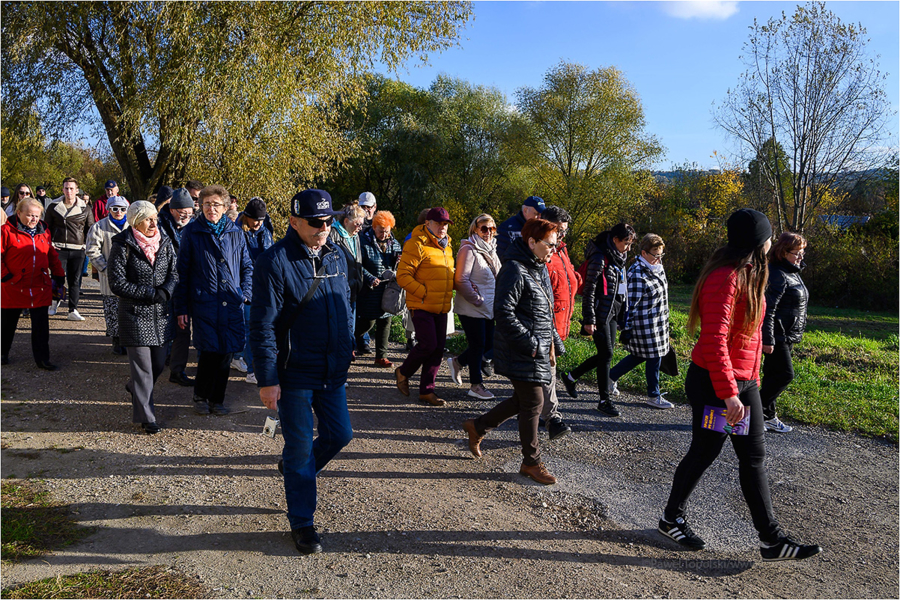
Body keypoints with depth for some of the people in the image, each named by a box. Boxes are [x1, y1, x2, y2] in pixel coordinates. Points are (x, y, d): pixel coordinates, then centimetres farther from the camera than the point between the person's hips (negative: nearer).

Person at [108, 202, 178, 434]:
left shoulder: (165, 243, 6)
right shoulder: (122, 246, -9)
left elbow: (174, 273, 9)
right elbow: (117, 283, -11)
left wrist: (165, 291, -12)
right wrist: (150, 294, -15)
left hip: (161, 313, 5)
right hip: (135, 313, -5)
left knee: (159, 363, 13)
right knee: (143, 367, -2)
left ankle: (135, 388, 45)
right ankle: (145, 417, 9)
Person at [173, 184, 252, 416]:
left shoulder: (236, 233, 8)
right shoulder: (191, 232, 1)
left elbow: (246, 267, 17)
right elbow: (182, 272, 3)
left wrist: (245, 294, 4)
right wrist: (181, 308, 0)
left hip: (232, 305, 3)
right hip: (203, 303, -3)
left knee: (225, 353, 5)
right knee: (209, 351, -6)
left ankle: (216, 399, 21)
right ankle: (200, 397, 17)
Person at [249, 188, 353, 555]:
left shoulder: (336, 256, 5)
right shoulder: (275, 262, -15)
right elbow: (262, 326, -15)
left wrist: (348, 346, 16)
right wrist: (267, 380, -16)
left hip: (333, 372, 6)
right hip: (294, 374, -6)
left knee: (340, 434, 13)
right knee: (300, 447, 3)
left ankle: (297, 470, 42)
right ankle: (302, 523, 20)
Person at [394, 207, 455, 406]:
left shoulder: (446, 246, 15)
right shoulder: (417, 245, -11)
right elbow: (402, 276, -15)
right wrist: (424, 293, -17)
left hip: (441, 308, 8)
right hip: (421, 306, -8)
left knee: (438, 349, 7)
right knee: (428, 344, -12)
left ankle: (426, 390, 18)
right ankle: (403, 372, 15)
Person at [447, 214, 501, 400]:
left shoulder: (490, 250, 14)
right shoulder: (469, 249, -14)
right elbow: (461, 280, -20)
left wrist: (495, 301, 11)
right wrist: (477, 300, -16)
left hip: (488, 308, 9)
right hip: (471, 308, -8)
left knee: (489, 344, 11)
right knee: (478, 345, 0)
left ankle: (457, 362, 32)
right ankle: (476, 386, 15)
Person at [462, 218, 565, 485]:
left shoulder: (540, 270, 13)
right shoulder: (514, 270, -17)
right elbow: (504, 313, -22)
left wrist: (553, 345, 15)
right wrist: (531, 345, -21)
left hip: (539, 350, 10)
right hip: (521, 352, -9)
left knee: (524, 400, 15)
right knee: (533, 403, -1)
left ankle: (477, 427, 32)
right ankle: (531, 462, 16)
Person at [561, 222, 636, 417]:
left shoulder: (618, 258, 12)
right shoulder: (600, 259, -15)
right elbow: (589, 291, -16)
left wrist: (621, 313, 20)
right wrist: (589, 320, -18)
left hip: (613, 312, 9)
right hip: (600, 313, -9)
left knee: (605, 353, 11)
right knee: (606, 354, -6)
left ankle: (570, 377, 28)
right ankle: (604, 400, 4)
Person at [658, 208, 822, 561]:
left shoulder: (748, 275, 12)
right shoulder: (725, 278, -20)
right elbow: (714, 340, -26)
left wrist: (751, 378, 18)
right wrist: (728, 394, -26)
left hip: (744, 381, 9)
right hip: (714, 383, -9)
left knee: (754, 457, 11)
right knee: (705, 453, 5)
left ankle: (771, 540, 20)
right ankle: (671, 519, 25)